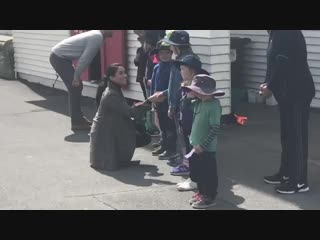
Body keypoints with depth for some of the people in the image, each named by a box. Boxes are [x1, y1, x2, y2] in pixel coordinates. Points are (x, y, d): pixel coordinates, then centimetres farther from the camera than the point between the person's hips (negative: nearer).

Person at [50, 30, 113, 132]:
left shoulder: (95, 35, 12)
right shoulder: (97, 38, -18)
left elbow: (85, 58, 14)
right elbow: (84, 59, -22)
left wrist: (77, 76, 11)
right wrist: (76, 77, -16)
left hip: (59, 56, 10)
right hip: (59, 58, -10)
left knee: (77, 86, 13)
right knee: (75, 87, -8)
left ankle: (79, 118, 21)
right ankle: (76, 123, -3)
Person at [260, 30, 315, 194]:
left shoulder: (286, 33, -19)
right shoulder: (278, 34, 12)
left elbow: (283, 64, -23)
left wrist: (270, 87, -12)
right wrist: (268, 84, 3)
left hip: (297, 93, -10)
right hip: (289, 93, 10)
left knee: (296, 136, -3)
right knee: (288, 135, 17)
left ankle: (299, 181, 5)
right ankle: (286, 173, 29)